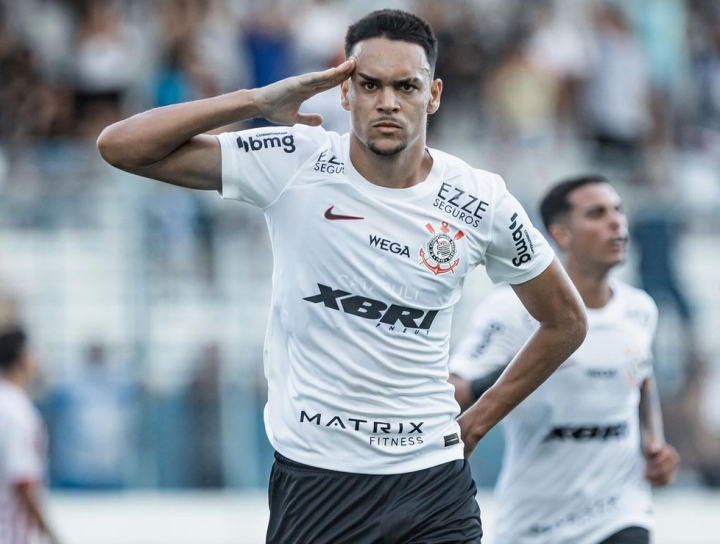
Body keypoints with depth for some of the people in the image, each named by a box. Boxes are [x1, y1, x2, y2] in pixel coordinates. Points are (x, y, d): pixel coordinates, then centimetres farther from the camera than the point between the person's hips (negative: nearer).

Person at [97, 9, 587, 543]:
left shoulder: (480, 203, -2)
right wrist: (259, 101, -15)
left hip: (432, 481, 1)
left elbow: (566, 323, 13)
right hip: (311, 475, -1)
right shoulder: (294, 165, -6)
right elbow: (120, 145, -10)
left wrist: (476, 423, 9)